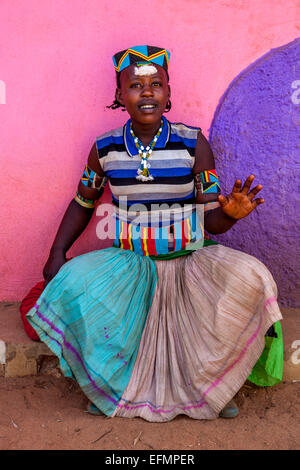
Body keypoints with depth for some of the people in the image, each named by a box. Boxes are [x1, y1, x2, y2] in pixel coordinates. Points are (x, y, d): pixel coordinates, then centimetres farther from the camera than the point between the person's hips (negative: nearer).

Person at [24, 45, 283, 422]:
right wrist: (57, 253, 3)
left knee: (250, 280, -28)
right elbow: (82, 203, 13)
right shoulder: (105, 148, 0)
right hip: (131, 264, 2)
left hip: (191, 261, -1)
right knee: (71, 284, -24)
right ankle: (114, 388, 3)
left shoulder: (193, 144, -5)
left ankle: (211, 388, 0)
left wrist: (232, 212, -28)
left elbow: (212, 222, -4)